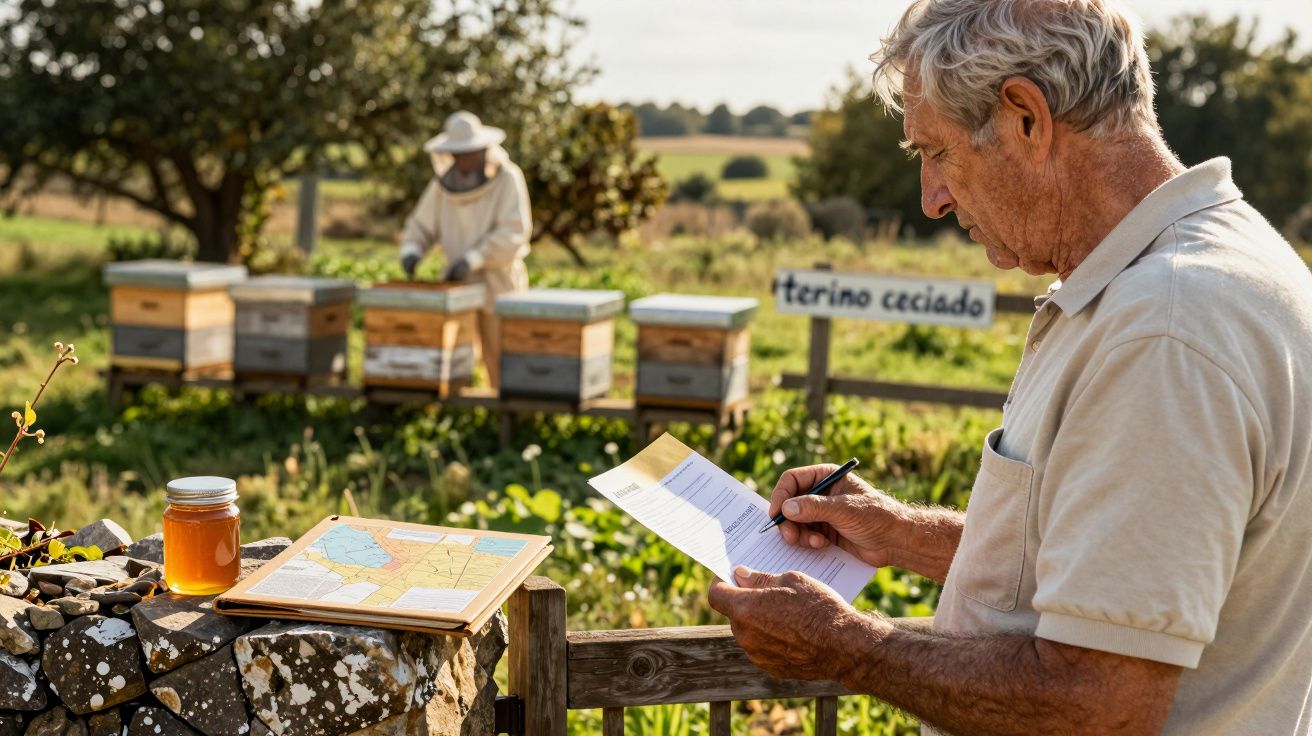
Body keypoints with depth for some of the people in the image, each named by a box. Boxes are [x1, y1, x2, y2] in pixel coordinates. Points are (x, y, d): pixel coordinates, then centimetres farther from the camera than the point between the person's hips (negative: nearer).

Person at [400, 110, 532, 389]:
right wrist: (411, 251, -16)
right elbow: (421, 227, 6)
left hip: (498, 281, -4)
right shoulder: (444, 183, 1)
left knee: (499, 361, -1)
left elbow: (514, 232, -21)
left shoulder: (507, 178, -13)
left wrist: (472, 259, -29)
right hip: (457, 281, 4)